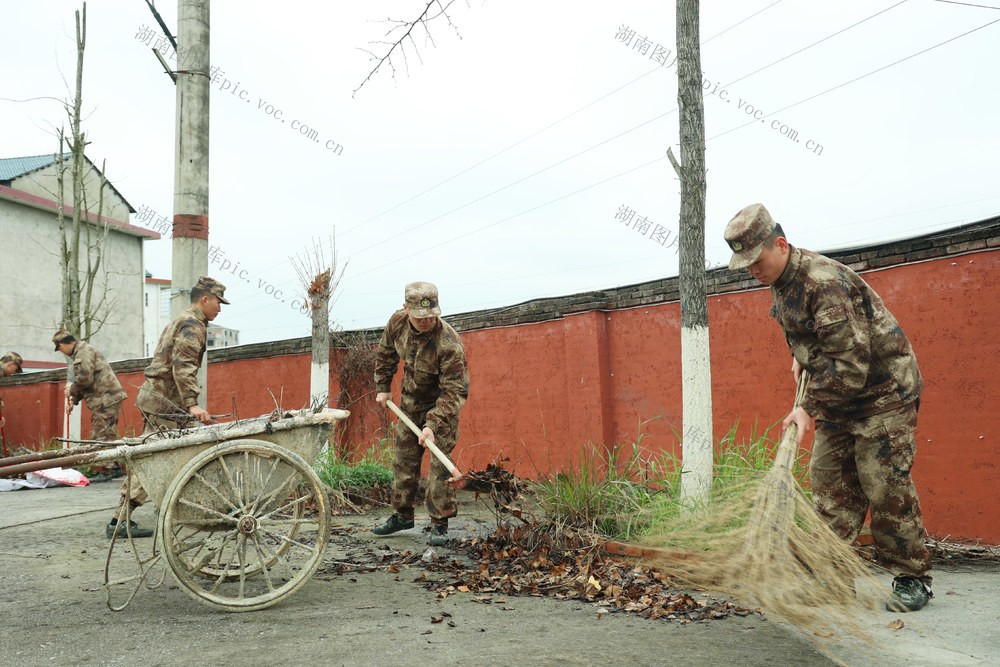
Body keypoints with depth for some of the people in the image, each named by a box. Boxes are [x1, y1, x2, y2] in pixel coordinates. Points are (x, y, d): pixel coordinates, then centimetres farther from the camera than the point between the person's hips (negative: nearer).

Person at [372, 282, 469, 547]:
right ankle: (402, 515, 26)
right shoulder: (397, 323, -16)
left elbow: (453, 391, -32)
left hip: (442, 404, -5)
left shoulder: (449, 343, -34)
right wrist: (383, 387, 7)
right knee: (404, 458, 11)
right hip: (410, 400, 6)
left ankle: (439, 524, 0)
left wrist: (433, 424, -39)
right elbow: (385, 353, 7)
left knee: (439, 462, -10)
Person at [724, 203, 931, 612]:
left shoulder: (824, 281, -27)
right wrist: (800, 356, 12)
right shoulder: (780, 282, 3)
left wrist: (810, 407, -29)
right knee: (829, 480, 4)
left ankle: (913, 580, 9)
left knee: (884, 484, -6)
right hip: (838, 395, 9)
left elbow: (850, 361, -30)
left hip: (883, 390, -9)